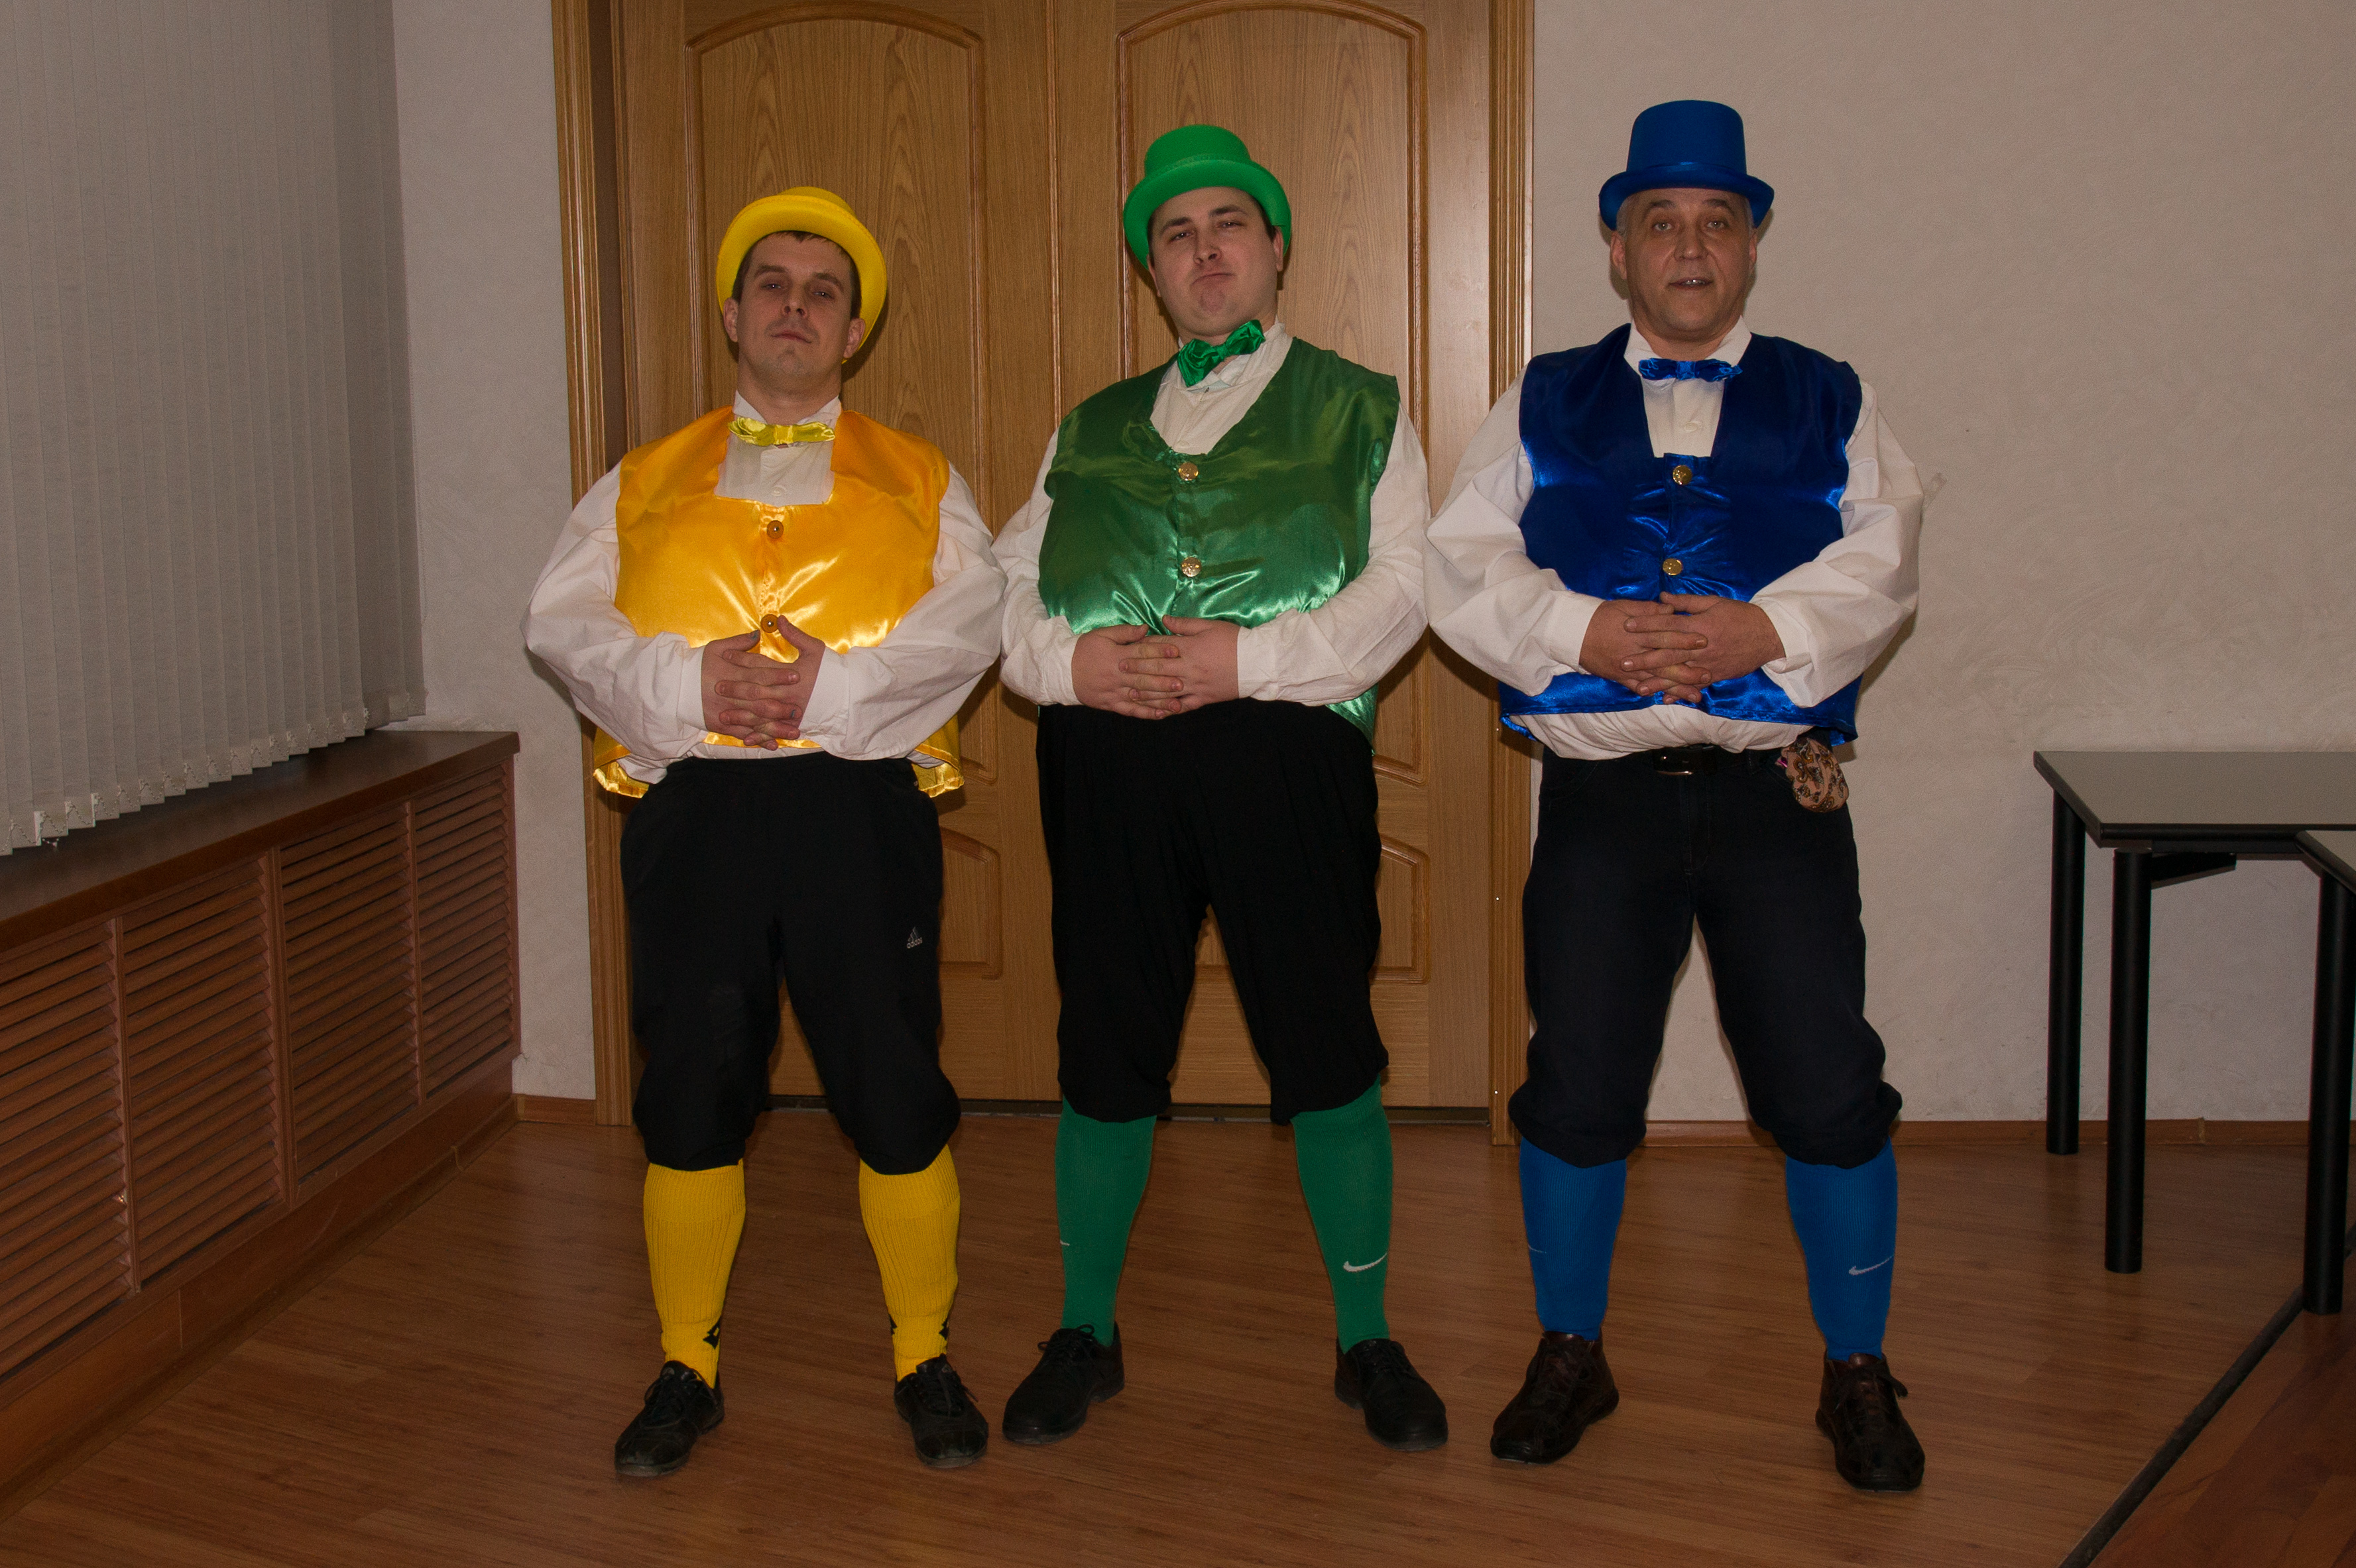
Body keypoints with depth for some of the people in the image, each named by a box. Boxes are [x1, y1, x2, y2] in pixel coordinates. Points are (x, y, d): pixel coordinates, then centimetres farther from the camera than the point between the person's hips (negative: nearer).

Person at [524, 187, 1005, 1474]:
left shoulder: (917, 482, 12)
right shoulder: (646, 484, 15)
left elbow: (971, 620, -4)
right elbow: (562, 620, 3)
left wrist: (832, 686, -18)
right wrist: (682, 684, -15)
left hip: (861, 807, -1)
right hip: (693, 812, 1)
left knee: (895, 1099, 2)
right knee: (690, 1101, 7)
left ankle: (924, 1359, 20)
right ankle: (686, 1369, 23)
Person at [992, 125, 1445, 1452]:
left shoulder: (1357, 409, 10)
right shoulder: (1091, 432, 19)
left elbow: (1399, 587, -2)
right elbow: (1004, 587, 14)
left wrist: (1248, 659, -15)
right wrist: (1069, 658, -8)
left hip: (1287, 748, -3)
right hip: (1109, 759, 3)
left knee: (1328, 1050, 1)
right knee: (1106, 1047, 8)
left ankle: (1368, 1340, 18)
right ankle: (1087, 1334, 24)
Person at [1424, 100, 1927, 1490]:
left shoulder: (1827, 402, 11)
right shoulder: (1547, 406, 11)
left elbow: (1880, 562, -2)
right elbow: (1464, 568, 0)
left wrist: (1766, 630, -20)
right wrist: (1584, 634, -16)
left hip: (1779, 797, 0)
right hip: (1602, 797, 1)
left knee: (1828, 1095, 0)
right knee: (1578, 1089, 7)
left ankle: (1859, 1376, 19)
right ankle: (1571, 1359, 26)